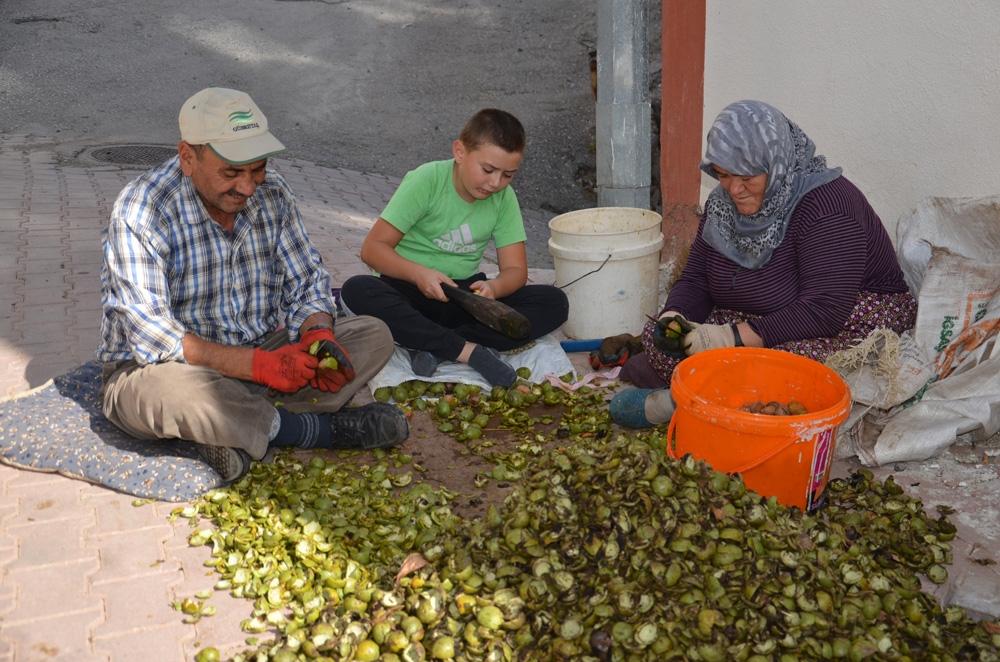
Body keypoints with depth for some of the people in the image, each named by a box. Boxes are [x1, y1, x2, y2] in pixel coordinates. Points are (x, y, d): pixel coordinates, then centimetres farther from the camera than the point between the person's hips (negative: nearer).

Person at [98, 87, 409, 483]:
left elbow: (307, 285, 3)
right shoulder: (141, 211, -20)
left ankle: (239, 433, -22)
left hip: (262, 356, 6)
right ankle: (322, 429, -17)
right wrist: (258, 364, -34)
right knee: (172, 389, -41)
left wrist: (318, 336, -20)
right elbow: (152, 335, -26)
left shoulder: (271, 194, -2)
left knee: (374, 335, -8)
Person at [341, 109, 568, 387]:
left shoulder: (504, 198, -2)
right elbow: (373, 247, -16)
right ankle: (469, 350, -34)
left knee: (554, 302, -18)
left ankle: (434, 346, -26)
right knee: (357, 290, -36)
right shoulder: (427, 181, -15)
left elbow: (515, 269, -4)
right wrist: (418, 273, -34)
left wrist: (494, 287, -28)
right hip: (411, 289, -3)